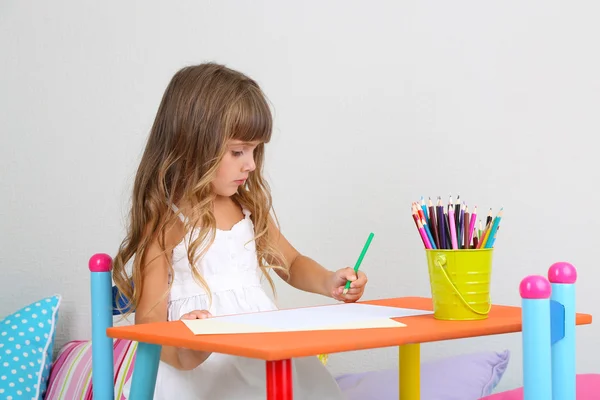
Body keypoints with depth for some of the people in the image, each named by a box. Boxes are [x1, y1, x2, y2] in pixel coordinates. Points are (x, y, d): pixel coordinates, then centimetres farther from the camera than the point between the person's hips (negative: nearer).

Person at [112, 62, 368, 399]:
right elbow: (149, 319, -9)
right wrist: (179, 353, -29)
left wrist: (328, 282, 7)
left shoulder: (251, 207, 13)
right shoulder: (166, 221, -7)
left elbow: (292, 263, 28)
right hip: (202, 365, -6)